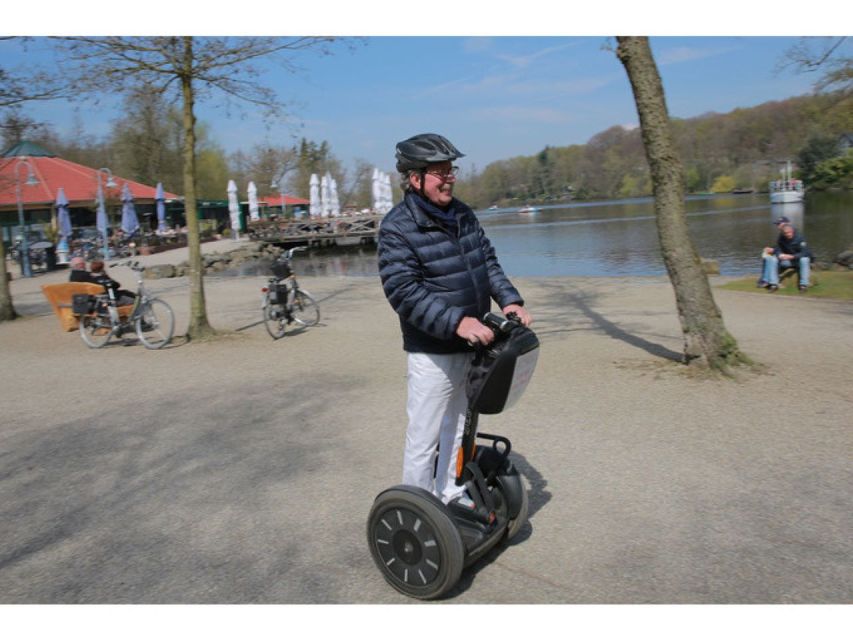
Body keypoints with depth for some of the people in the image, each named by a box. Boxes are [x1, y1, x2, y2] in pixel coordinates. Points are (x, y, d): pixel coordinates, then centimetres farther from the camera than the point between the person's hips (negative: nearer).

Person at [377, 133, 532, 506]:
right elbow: (404, 292, -24)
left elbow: (488, 262, 12)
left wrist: (509, 299, -5)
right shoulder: (397, 229, -16)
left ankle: (452, 496, 39)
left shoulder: (462, 214, 7)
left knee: (458, 427, 21)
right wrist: (456, 321, -33)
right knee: (424, 439, 3)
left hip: (473, 343, 8)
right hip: (432, 352, -7)